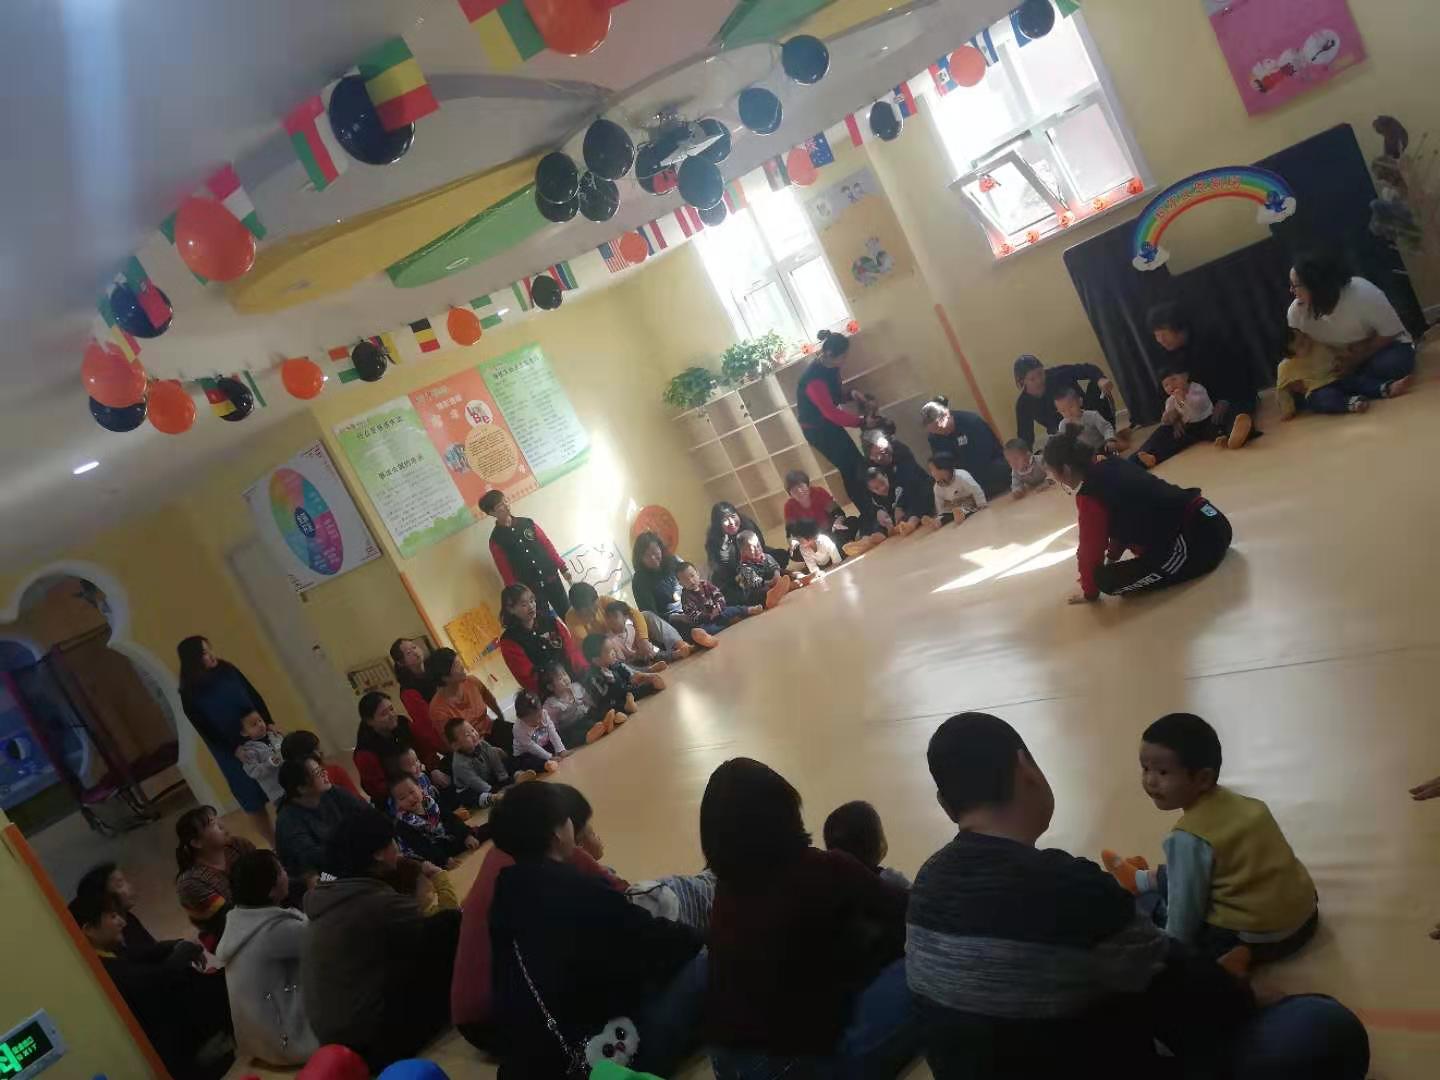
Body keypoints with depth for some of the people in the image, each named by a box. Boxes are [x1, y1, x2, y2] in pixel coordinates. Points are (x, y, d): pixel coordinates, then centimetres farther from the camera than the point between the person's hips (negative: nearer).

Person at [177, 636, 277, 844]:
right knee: (254, 803, 6)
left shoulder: (228, 670, -1)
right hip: (234, 754, -4)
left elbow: (255, 697, 3)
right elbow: (206, 731, -12)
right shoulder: (190, 694, -11)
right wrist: (235, 750, -20)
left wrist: (269, 723, -9)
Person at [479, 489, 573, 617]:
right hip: (530, 588, -3)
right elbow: (506, 572, -5)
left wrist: (562, 567, 6)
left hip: (551, 578, 3)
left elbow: (547, 545, 9)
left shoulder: (527, 523, 5)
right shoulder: (496, 540, -6)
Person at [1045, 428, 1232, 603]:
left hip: (1196, 540, -10)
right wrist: (1112, 559, 30)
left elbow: (1091, 549, -6)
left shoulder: (1089, 498, -14)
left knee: (1107, 580, -11)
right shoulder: (1111, 467, 12)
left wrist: (1089, 592, 8)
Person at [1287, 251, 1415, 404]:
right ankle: (1384, 388, -20)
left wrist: (1359, 358, -22)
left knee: (1394, 363, -36)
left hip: (1384, 345, -4)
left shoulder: (1363, 293, -30)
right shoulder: (1296, 312, -21)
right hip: (1339, 364, 4)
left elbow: (1390, 333, -17)